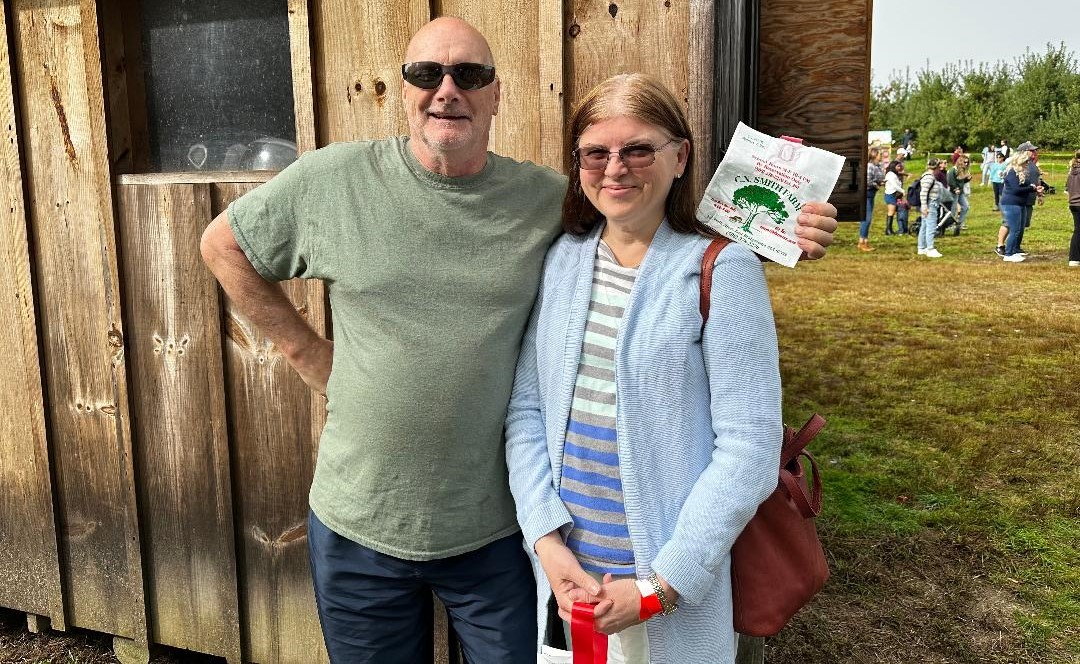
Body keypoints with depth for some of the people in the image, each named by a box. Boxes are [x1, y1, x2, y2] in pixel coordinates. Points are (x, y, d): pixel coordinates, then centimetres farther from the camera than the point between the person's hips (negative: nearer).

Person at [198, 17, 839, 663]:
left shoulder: (549, 199, -5)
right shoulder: (332, 179, -6)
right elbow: (223, 244, 7)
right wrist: (308, 353, 1)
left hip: (495, 531, 0)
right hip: (357, 528, 1)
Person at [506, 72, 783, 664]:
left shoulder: (721, 270, -12)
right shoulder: (560, 260, 2)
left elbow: (749, 448, -14)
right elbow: (526, 408, 2)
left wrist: (662, 583, -15)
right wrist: (546, 537, -8)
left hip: (679, 581, -4)